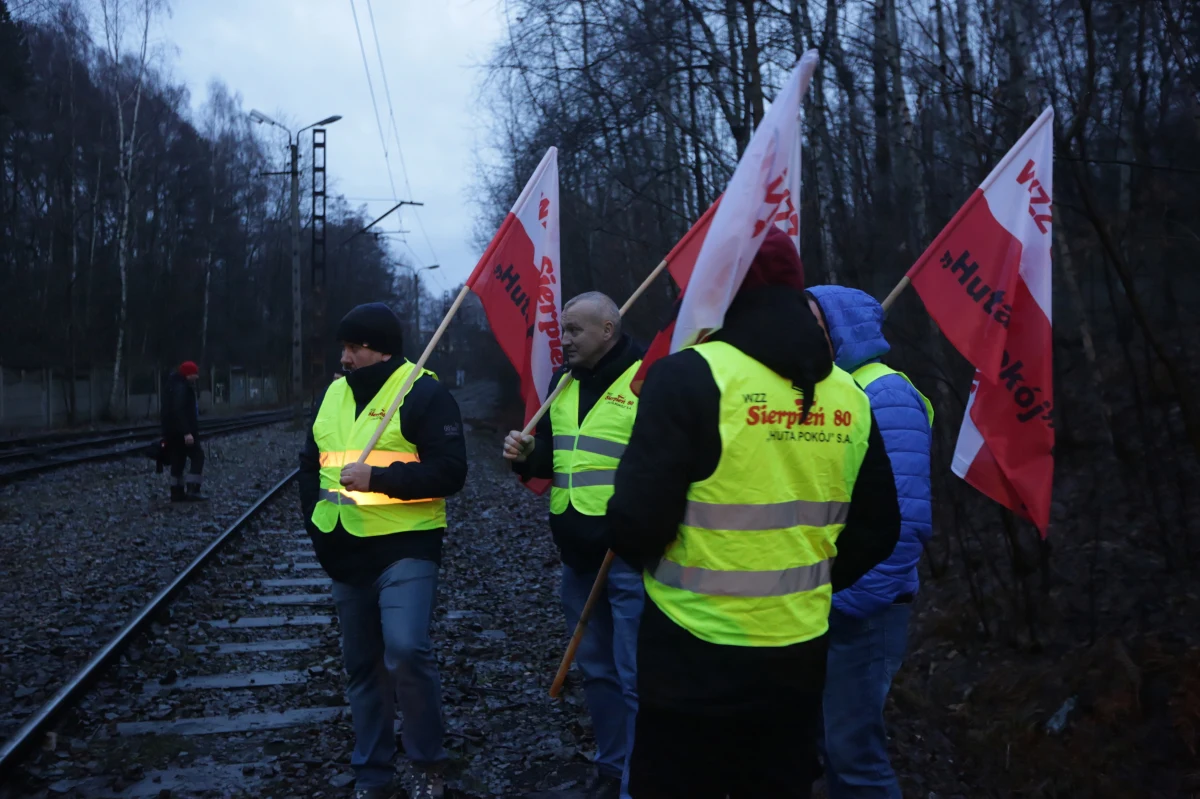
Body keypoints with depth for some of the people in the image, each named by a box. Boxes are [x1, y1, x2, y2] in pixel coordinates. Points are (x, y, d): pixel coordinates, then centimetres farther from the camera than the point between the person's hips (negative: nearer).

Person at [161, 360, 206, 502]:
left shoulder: (179, 386, 17)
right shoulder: (180, 388, -17)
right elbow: (179, 411, -27)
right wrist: (186, 432, -31)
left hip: (174, 431, 10)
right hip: (181, 430, -10)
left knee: (178, 461, 12)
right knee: (197, 456, -7)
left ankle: (177, 493, 14)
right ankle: (192, 490, -12)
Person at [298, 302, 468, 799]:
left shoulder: (424, 393, -10)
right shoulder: (332, 395, 11)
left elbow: (450, 471, -17)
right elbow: (310, 466, 21)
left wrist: (377, 478, -24)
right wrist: (316, 519, 8)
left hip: (406, 551, -6)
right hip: (347, 554, 7)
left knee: (405, 652, -21)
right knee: (362, 668, 13)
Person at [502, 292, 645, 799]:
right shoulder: (564, 383, 11)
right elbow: (552, 456, 19)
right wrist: (528, 454, -2)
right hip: (577, 552, 8)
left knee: (635, 677, 0)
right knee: (595, 668, 19)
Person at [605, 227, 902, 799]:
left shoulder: (691, 376, -15)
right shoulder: (849, 396, 2)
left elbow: (637, 525, -18)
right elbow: (877, 531, 8)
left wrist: (632, 541, 4)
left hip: (694, 660, -5)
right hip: (799, 657, 5)